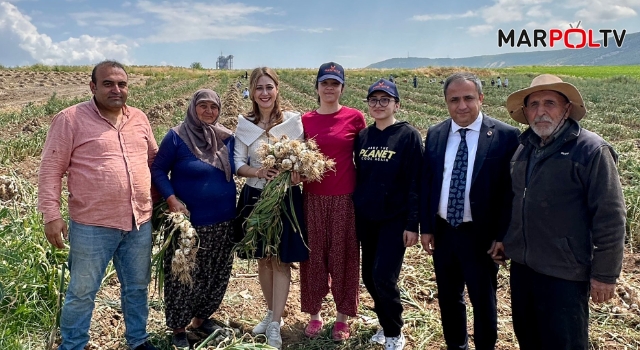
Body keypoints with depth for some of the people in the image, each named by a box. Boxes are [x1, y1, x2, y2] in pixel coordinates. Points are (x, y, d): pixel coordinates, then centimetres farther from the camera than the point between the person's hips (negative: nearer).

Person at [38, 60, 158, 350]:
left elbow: (154, 157, 19)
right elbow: (51, 169, -8)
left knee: (137, 287, 18)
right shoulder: (70, 119, -7)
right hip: (92, 225, -5)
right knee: (82, 292, 8)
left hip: (140, 222, 5)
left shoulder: (139, 118, 8)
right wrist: (51, 214, -13)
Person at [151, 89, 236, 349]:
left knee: (217, 274, 15)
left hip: (223, 220, 5)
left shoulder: (227, 137, 4)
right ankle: (178, 328, 22)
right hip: (189, 220, -5)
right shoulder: (177, 137, -9)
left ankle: (201, 318, 35)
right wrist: (172, 200, -18)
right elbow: (158, 170, -6)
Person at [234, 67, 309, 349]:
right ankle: (272, 313, 32)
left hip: (286, 198, -2)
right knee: (263, 258, 13)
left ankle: (275, 325, 9)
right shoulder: (244, 125, 0)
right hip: (256, 197, 3)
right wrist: (259, 172, -20)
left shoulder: (294, 121, -6)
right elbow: (238, 164, 0)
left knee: (281, 260, 1)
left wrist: (297, 173, -23)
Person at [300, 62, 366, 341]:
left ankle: (342, 317, 23)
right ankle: (314, 313, 26)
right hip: (313, 197, 2)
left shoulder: (355, 117, -3)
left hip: (345, 198, -2)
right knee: (314, 255, 10)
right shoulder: (306, 120, 5)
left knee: (343, 256, 7)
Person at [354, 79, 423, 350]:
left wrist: (412, 224, -14)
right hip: (365, 219, 5)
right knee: (369, 277, 11)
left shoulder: (408, 136, -9)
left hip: (394, 220, -5)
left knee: (384, 278, -7)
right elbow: (358, 176, 11)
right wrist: (354, 213, 11)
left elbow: (415, 183, -11)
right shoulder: (362, 136, 6)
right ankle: (386, 325, 34)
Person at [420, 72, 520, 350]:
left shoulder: (505, 136, -10)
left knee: (483, 302, 13)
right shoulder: (435, 134, 3)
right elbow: (426, 183, 7)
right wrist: (426, 227, 4)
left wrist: (502, 235, -11)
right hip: (442, 232, 4)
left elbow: (510, 189, -9)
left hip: (481, 235, -4)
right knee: (448, 298, 19)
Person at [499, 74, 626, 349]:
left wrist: (605, 274, -13)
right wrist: (504, 239, 17)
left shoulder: (592, 150, -14)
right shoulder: (523, 148, 7)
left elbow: (610, 217, -14)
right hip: (521, 265, 6)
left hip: (564, 272, -6)